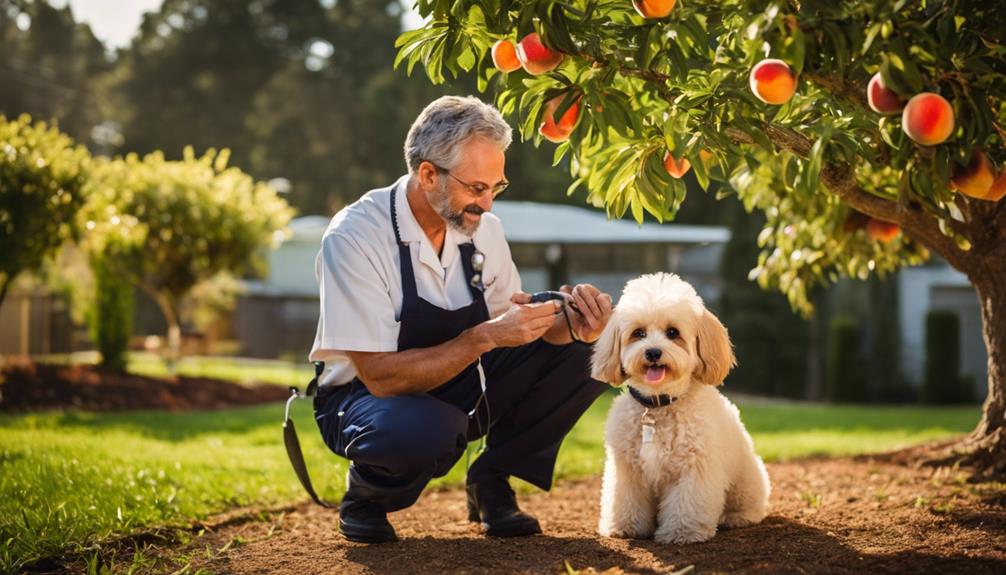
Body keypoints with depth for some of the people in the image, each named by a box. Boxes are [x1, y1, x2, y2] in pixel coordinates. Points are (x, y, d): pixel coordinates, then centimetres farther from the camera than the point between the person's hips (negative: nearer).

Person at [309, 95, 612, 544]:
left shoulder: (482, 227, -5)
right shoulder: (354, 237, -24)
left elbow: (510, 330, 3)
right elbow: (381, 376, -28)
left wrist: (572, 325, -19)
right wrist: (484, 337, -34)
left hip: (459, 391, 6)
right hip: (368, 395, -6)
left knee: (585, 351, -10)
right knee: (426, 429, -41)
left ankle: (491, 482, 5)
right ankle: (365, 496, -5)